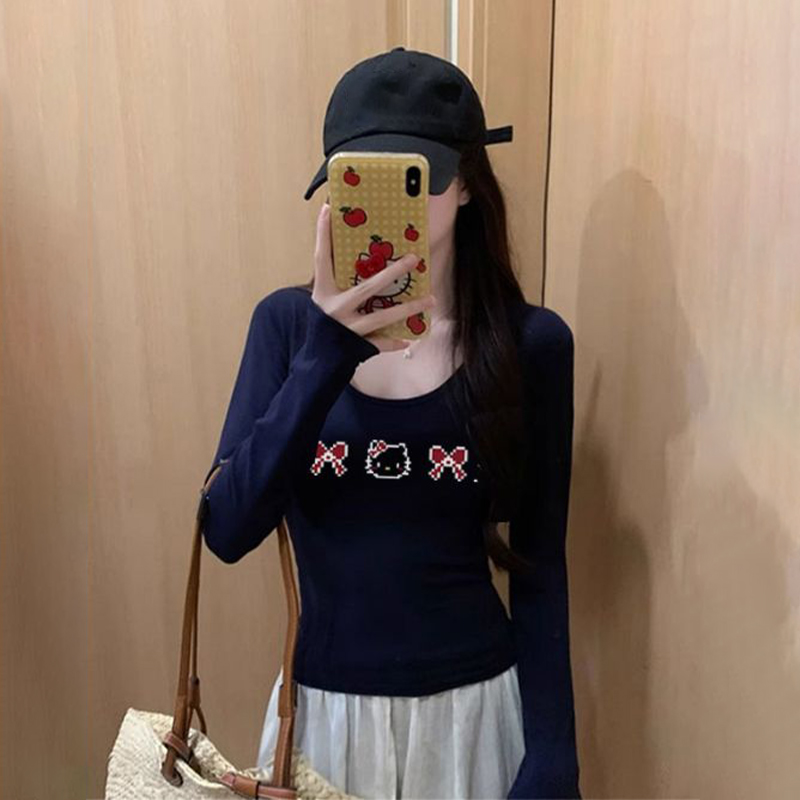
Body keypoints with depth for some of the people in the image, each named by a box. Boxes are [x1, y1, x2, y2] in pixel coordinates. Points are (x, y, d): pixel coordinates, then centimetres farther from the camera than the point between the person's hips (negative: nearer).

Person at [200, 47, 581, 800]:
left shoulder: (531, 342, -10)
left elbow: (538, 567, -5)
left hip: (475, 707, -1)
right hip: (324, 704, 2)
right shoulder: (288, 322, -7)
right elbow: (227, 531, -16)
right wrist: (326, 360, -27)